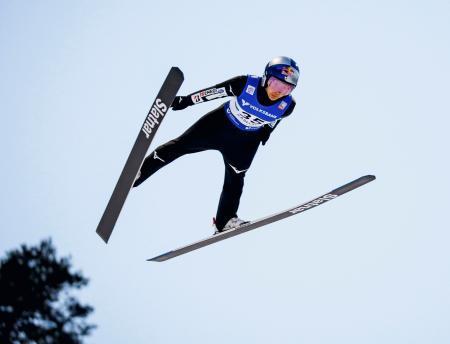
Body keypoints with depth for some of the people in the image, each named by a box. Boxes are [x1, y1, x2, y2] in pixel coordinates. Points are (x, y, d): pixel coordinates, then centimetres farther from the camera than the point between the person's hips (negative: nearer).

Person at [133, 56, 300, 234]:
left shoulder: (287, 106, -25)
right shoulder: (245, 84, -32)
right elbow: (214, 91, -21)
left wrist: (267, 131, 14)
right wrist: (185, 100, -16)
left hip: (245, 141, 1)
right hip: (220, 124, -1)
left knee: (235, 179, 3)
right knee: (181, 144, -1)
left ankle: (225, 220, 17)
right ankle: (137, 173, 10)